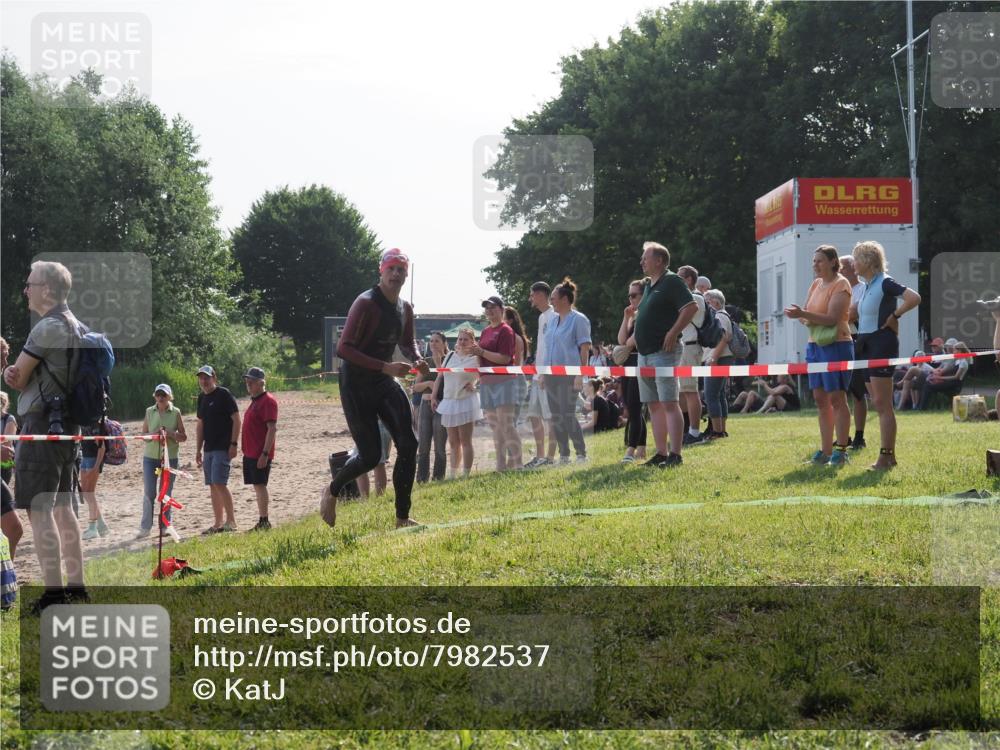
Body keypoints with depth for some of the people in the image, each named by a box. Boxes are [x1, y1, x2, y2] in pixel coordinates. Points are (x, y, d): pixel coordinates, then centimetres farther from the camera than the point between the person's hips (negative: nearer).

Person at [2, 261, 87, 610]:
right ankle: (76, 587, 18)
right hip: (67, 425, 10)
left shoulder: (48, 328, -15)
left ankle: (53, 595, -13)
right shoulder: (75, 327, 15)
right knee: (62, 507, 15)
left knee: (39, 510, -10)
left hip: (42, 424, -10)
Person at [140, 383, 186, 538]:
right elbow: (143, 434, 7)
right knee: (149, 492, -3)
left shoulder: (175, 413, 1)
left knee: (166, 492, 5)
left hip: (170, 457, -1)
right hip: (150, 457, 1)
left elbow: (183, 437, 2)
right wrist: (154, 434, -14)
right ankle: (145, 527, 1)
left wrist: (170, 433, -17)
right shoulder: (150, 412, 6)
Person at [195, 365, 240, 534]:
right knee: (212, 486, 7)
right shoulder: (202, 398, 15)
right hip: (209, 449, 8)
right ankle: (218, 523, 12)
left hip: (223, 448, -8)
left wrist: (233, 444, -16)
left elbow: (236, 419, -10)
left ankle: (231, 521, -8)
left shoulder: (223, 394, -8)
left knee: (219, 483, -15)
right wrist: (198, 450, 17)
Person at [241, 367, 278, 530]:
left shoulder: (268, 401, -12)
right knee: (257, 486, 10)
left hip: (260, 455, -10)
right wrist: (246, 451, 19)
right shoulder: (255, 401, 18)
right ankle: (262, 523, 14)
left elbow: (272, 428, -19)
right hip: (250, 454, 10)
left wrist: (265, 453, -24)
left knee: (260, 486, -10)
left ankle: (264, 521, -9)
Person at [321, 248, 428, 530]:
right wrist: (385, 367, -29)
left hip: (384, 383, 7)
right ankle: (332, 492, 22)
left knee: (408, 445, -8)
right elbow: (344, 349, -22)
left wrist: (416, 359, 1)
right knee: (370, 455, -8)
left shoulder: (405, 309, 6)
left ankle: (402, 518, -1)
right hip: (356, 385, -7)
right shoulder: (366, 304, -17)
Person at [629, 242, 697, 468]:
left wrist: (673, 333, -20)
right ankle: (661, 453, 13)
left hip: (663, 352, -10)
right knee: (654, 405, 9)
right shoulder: (649, 286, 20)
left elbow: (691, 307, -17)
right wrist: (637, 335, 16)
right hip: (645, 353, 10)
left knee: (669, 403, -12)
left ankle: (675, 455, -15)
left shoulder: (672, 281, -8)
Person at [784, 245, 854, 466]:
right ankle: (826, 451, 13)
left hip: (836, 346, -8)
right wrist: (799, 315, -9)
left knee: (837, 399, -5)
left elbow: (832, 319, -20)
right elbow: (807, 316, 14)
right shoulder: (816, 284, 15)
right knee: (820, 399, 8)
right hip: (815, 345, 8)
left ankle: (841, 450, 0)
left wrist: (803, 314, -27)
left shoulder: (840, 285, -9)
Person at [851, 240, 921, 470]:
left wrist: (894, 316, -15)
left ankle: (886, 455, -8)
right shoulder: (867, 287, 15)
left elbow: (914, 298, -24)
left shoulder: (885, 283, -11)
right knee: (878, 404, 10)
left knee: (882, 403, -9)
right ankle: (888, 455, 14)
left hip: (882, 344, -9)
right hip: (866, 345, 9)